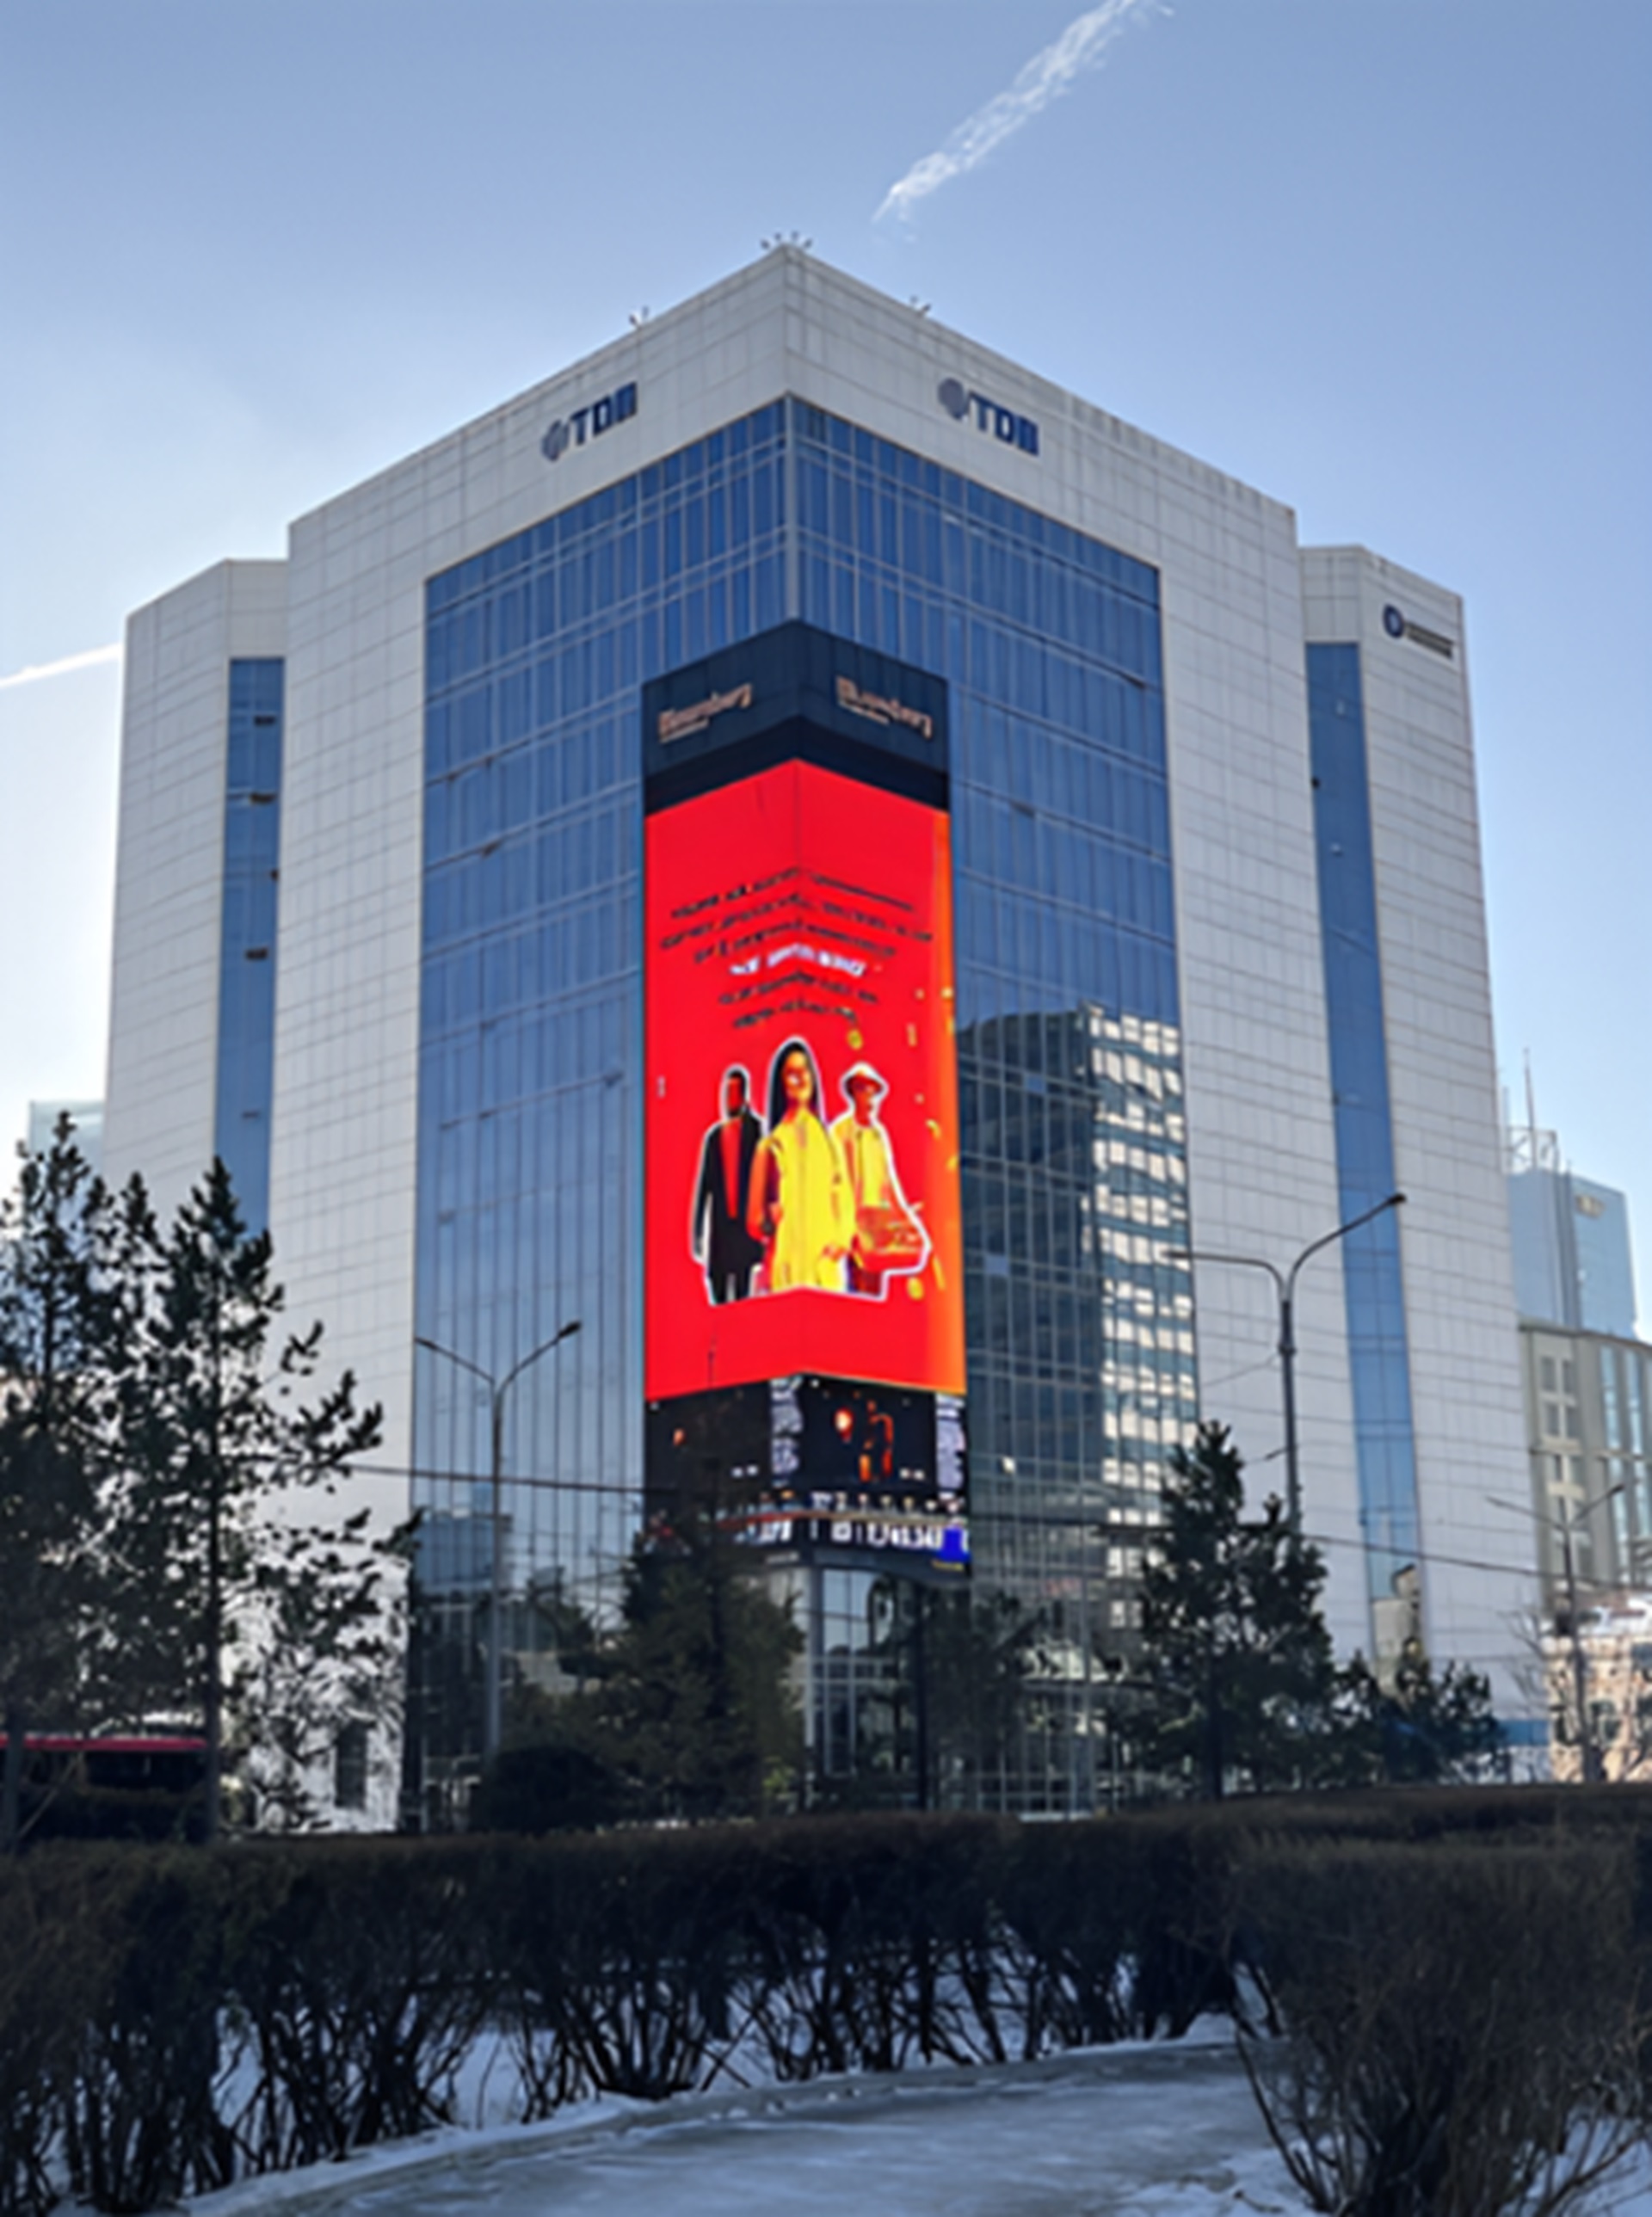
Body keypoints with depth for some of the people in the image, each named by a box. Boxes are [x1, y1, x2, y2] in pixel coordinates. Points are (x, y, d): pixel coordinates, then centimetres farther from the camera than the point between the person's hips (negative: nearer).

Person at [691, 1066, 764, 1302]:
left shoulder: (755, 1131, 2)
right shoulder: (713, 1136, 10)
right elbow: (704, 1185, 11)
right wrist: (697, 1232, 8)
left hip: (747, 1228, -3)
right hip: (719, 1232, 3)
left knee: (744, 1298, -5)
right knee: (719, 1298, 1)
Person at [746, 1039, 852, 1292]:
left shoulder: (828, 1141, 15)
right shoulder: (770, 1146, 7)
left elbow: (844, 1200, 13)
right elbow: (753, 1219, 7)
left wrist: (842, 1238, -4)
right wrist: (768, 1221, -15)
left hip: (825, 1268, 2)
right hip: (785, 1266, -2)